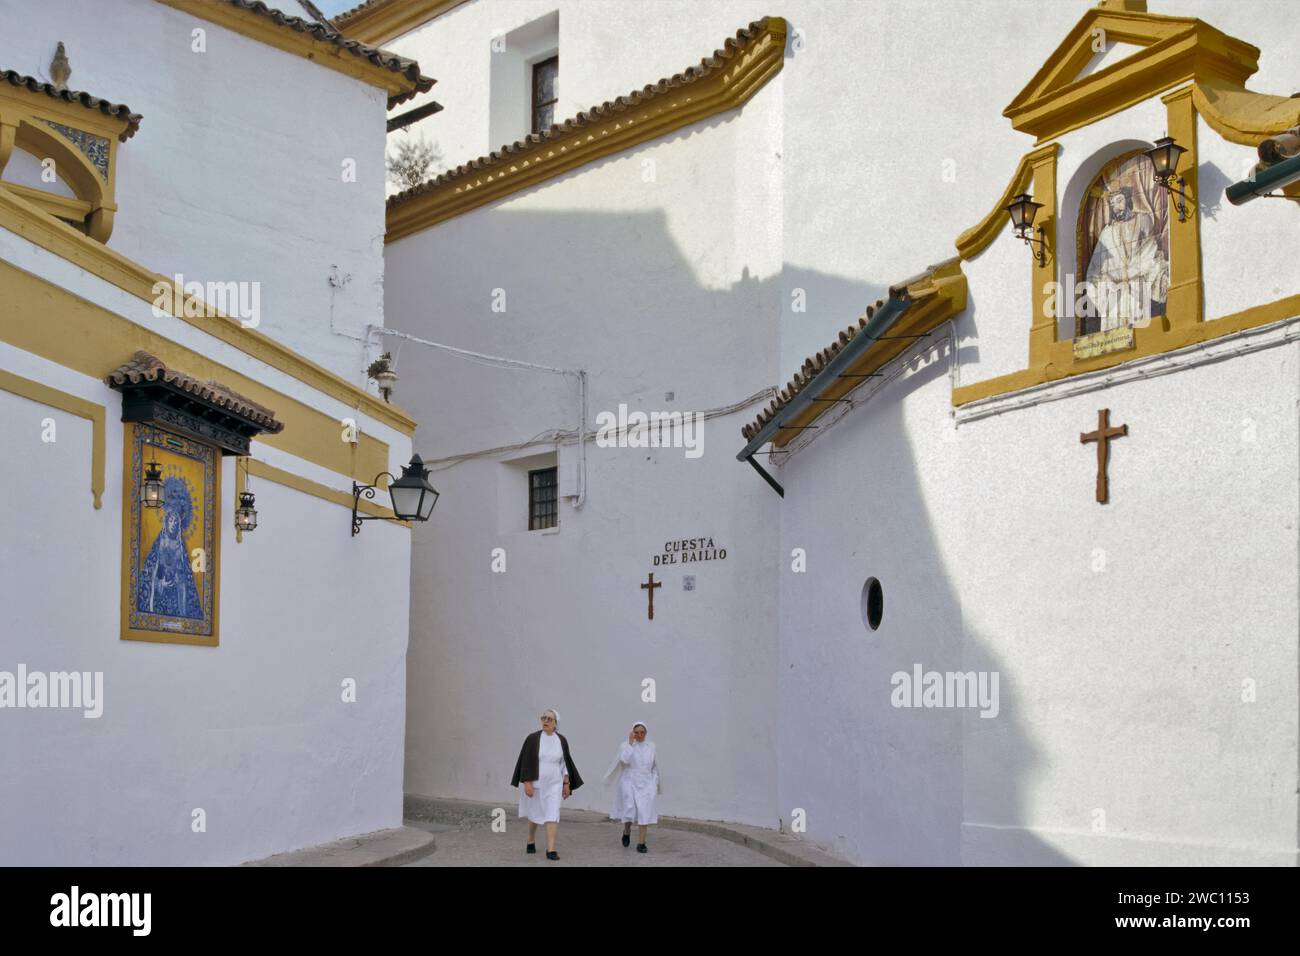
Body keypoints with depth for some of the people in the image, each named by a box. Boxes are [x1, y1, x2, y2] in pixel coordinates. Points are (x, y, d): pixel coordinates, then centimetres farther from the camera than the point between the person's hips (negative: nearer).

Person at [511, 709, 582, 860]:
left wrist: (567, 784, 3)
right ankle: (531, 841, 39)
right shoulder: (532, 738, -10)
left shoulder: (561, 740, -2)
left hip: (554, 784, 1)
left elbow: (565, 763, 5)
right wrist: (527, 783, -18)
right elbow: (526, 762, -11)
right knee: (534, 814, 14)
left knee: (552, 815, -11)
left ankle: (551, 850, -14)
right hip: (535, 783, -1)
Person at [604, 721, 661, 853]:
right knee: (629, 811, -6)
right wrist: (630, 743, -17)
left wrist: (655, 783, 10)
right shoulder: (625, 746, -3)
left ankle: (641, 843, -2)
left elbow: (655, 767, 14)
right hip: (630, 783, -2)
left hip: (646, 785, 2)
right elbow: (624, 759, -22)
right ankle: (627, 831, 26)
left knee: (645, 813, -6)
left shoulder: (651, 747, 5)